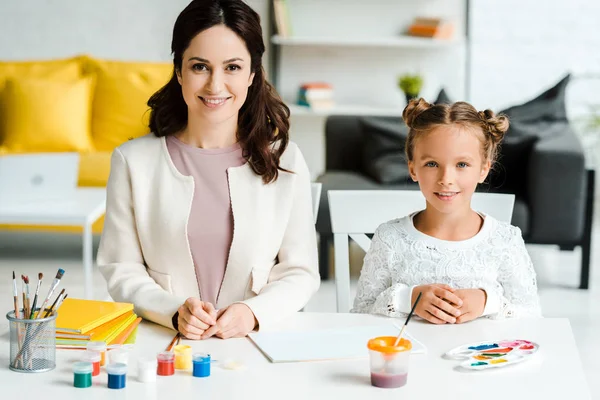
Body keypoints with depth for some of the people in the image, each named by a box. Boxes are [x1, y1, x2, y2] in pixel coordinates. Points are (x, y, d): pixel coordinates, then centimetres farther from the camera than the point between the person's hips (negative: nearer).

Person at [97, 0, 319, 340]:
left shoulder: (284, 160, 4)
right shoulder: (133, 160, 2)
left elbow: (300, 272, 6)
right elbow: (121, 270, 3)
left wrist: (253, 312, -12)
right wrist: (173, 311, -14)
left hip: (255, 346, 1)